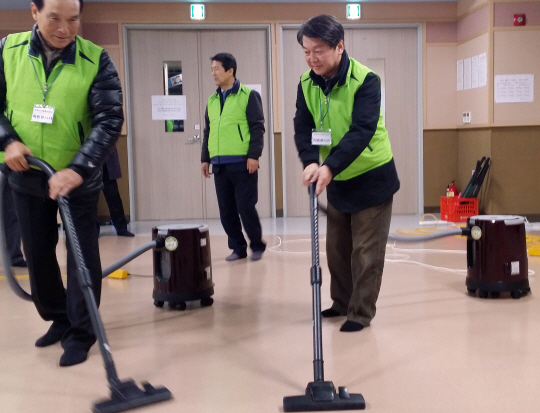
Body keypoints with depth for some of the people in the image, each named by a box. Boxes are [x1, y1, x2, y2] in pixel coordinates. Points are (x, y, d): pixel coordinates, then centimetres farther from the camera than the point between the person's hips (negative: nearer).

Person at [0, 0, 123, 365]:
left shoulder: (96, 60, -13)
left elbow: (109, 120, -18)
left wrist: (77, 169, -29)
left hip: (78, 179, -3)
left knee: (82, 256, 2)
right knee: (37, 254, 14)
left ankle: (81, 332, 18)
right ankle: (58, 317, 35)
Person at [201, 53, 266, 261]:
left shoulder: (249, 95, -2)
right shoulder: (212, 100, 16)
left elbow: (257, 127, -6)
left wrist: (254, 155, -14)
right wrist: (205, 158, 14)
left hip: (242, 163, -6)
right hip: (219, 165, 6)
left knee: (245, 207, -4)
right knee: (226, 210, 7)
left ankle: (257, 246, 14)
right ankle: (238, 248, 19)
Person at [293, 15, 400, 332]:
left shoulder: (365, 80, -21)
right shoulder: (307, 84, -5)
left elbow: (362, 131, -30)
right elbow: (303, 128, -9)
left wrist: (330, 166, -40)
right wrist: (311, 162, -29)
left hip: (372, 177, -6)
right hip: (337, 179, 6)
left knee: (366, 251, 0)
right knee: (337, 247, 15)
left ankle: (361, 312, 13)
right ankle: (342, 302, 32)